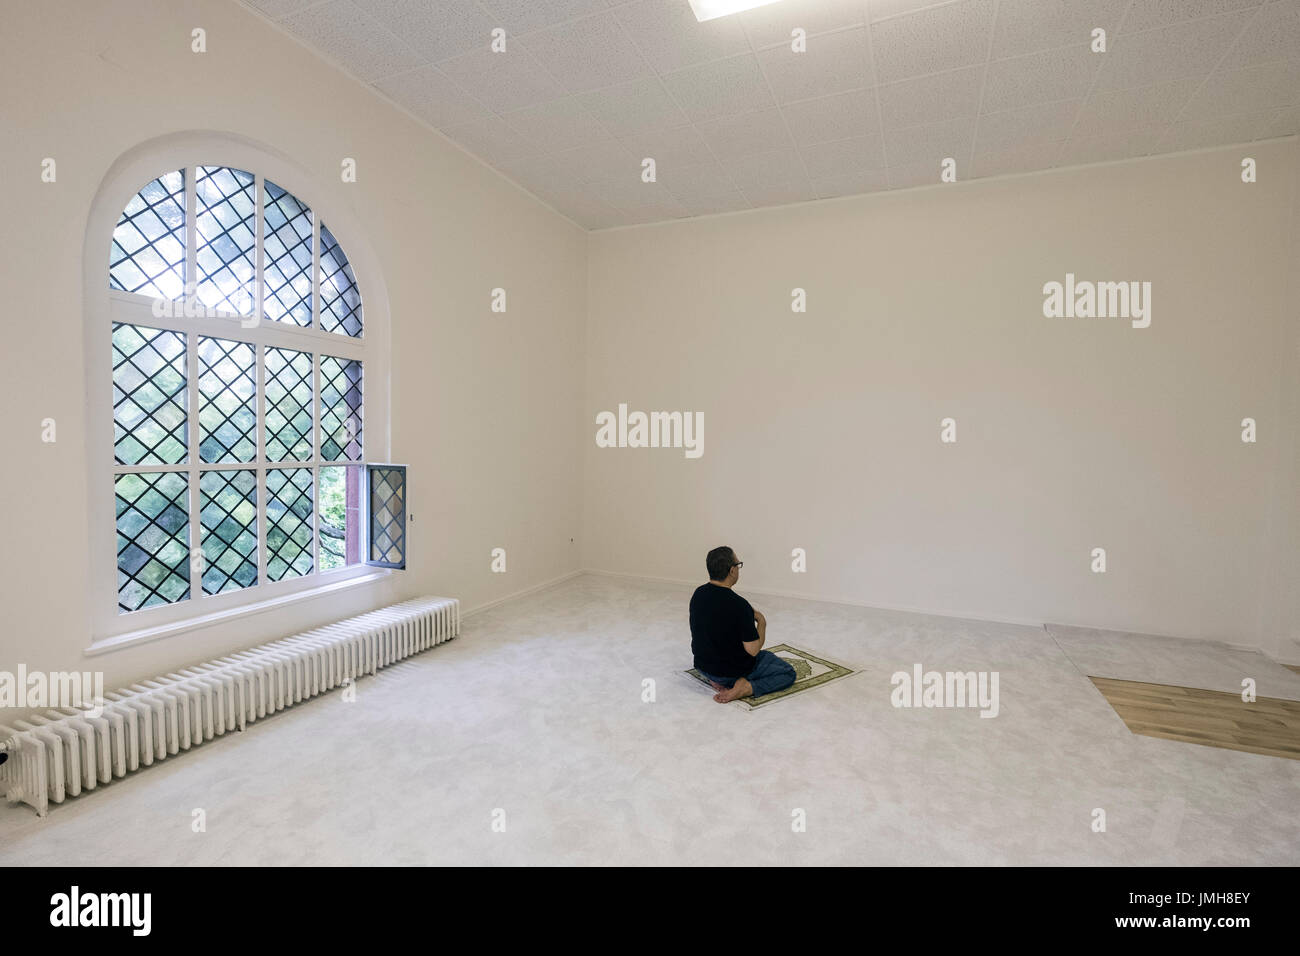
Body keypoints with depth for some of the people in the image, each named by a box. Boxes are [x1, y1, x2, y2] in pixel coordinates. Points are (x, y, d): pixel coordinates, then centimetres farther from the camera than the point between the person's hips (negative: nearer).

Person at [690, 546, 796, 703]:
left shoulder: (697, 594, -7)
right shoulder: (739, 605, -29)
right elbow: (753, 650, -23)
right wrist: (762, 622, -7)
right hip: (734, 671, -7)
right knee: (788, 673, 13)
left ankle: (716, 679, 10)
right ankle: (746, 687, -9)